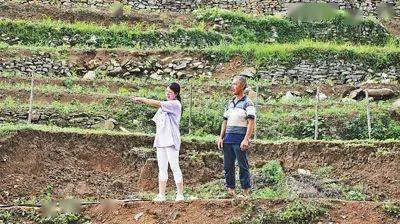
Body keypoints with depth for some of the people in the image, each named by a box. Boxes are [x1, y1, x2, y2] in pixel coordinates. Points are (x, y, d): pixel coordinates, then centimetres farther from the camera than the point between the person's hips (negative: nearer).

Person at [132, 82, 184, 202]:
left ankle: (180, 195, -4)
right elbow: (158, 121, 23)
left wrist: (142, 99, -15)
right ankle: (161, 195, 5)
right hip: (161, 141, 8)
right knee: (162, 168, 5)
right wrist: (157, 135, 11)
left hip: (171, 141, -8)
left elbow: (157, 103, -17)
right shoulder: (164, 105, 19)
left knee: (174, 167, -7)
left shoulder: (175, 104, -7)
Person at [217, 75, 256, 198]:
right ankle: (230, 190, 14)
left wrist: (246, 139, -20)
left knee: (243, 166, -3)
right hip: (228, 139, 7)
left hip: (240, 139, -7)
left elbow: (251, 123, -12)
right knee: (228, 166, 7)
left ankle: (246, 191, 3)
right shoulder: (230, 103, 17)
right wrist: (221, 137, 11)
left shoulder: (247, 103, -5)